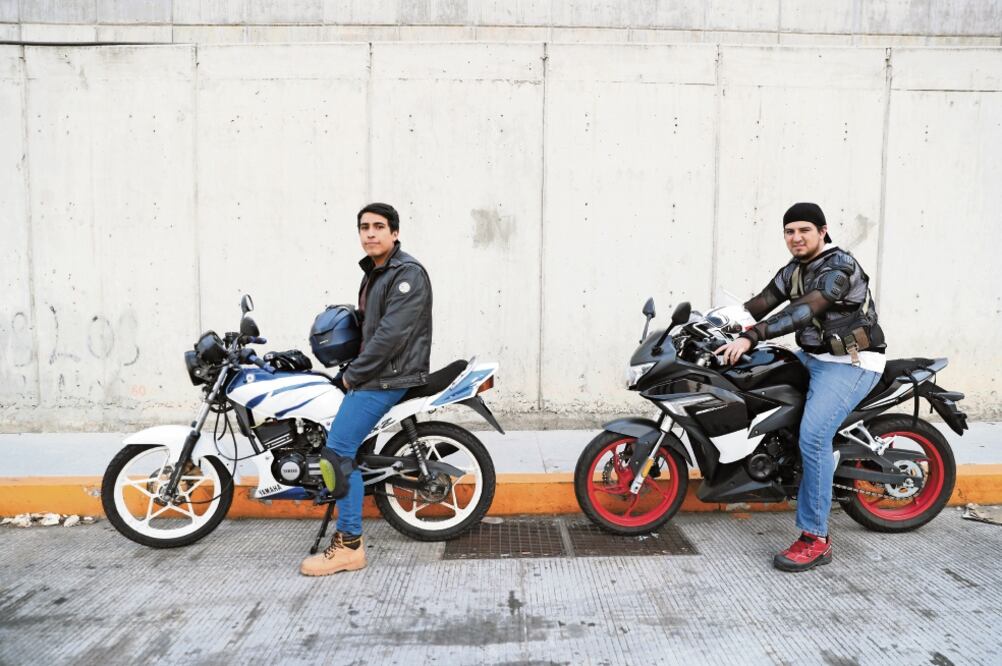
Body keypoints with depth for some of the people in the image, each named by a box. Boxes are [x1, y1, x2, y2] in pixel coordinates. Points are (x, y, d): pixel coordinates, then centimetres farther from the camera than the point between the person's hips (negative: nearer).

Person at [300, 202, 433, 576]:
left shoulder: (407, 273, -14)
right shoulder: (375, 272, 17)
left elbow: (391, 334, -22)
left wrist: (353, 375, -15)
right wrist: (352, 372, 13)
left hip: (389, 376, -11)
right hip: (373, 371, 11)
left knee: (338, 450, -14)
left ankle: (349, 545, -9)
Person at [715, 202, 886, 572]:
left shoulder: (840, 266, -18)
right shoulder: (794, 269, 10)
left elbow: (803, 311, -32)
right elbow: (761, 303, 3)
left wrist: (751, 337, -40)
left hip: (851, 363, -10)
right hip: (813, 357, 10)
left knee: (813, 437, -22)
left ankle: (816, 539, -15)